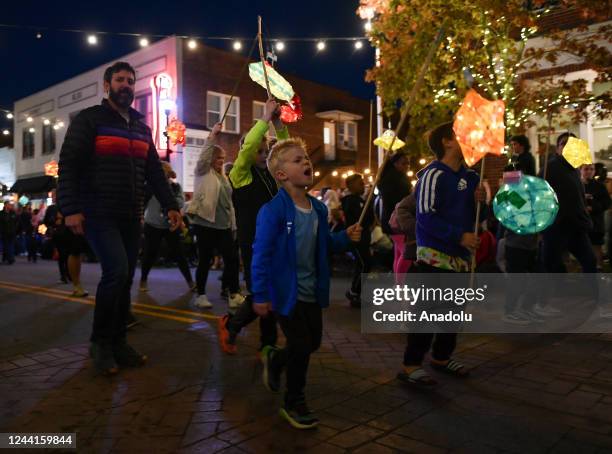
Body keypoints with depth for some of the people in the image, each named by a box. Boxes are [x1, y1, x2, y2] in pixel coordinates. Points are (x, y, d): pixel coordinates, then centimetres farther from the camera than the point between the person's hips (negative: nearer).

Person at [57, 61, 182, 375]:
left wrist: (170, 205, 6)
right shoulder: (89, 119, -1)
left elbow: (154, 171, 17)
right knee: (116, 270, -19)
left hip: (131, 217, 6)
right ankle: (100, 342, -1)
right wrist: (70, 209, -18)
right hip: (98, 214, -6)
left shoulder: (141, 127, 17)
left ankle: (118, 343, 18)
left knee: (125, 279, 7)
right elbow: (68, 165, -8)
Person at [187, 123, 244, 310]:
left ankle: (234, 294, 9)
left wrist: (233, 224, 17)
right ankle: (201, 295, 13)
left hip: (223, 226, 6)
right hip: (205, 224, -6)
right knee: (205, 261, 1)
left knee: (232, 259, 2)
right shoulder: (203, 172, 2)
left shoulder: (223, 177, 18)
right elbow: (204, 155, -17)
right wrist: (212, 135, -21)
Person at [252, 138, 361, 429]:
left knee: (313, 343, 18)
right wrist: (260, 296, -21)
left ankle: (274, 359, 47)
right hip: (286, 293, -7)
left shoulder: (318, 209, 3)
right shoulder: (273, 210, -20)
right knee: (301, 347, 1)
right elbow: (261, 254, -20)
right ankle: (294, 403, 25)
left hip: (313, 292, 7)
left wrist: (346, 238, -5)